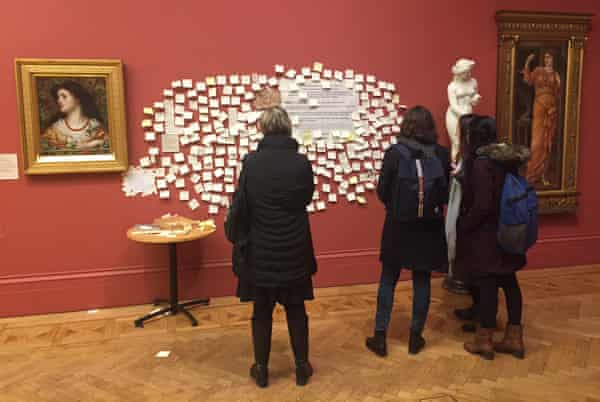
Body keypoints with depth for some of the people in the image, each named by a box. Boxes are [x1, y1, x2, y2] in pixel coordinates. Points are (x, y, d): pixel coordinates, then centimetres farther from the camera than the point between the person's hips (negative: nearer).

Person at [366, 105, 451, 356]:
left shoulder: (394, 153, -11)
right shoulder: (442, 154, -6)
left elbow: (382, 193, -6)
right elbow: (447, 194, 1)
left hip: (398, 227, -1)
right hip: (429, 228, 1)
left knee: (388, 279, 11)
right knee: (422, 280, 12)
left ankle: (380, 337, 16)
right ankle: (416, 337, 22)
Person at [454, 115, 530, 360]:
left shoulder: (481, 163, -19)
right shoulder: (507, 159, 6)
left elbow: (482, 205, -22)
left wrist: (463, 226, -8)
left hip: (485, 235, -8)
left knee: (487, 285, 2)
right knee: (509, 282, 14)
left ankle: (484, 340, 16)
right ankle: (514, 338, 24)